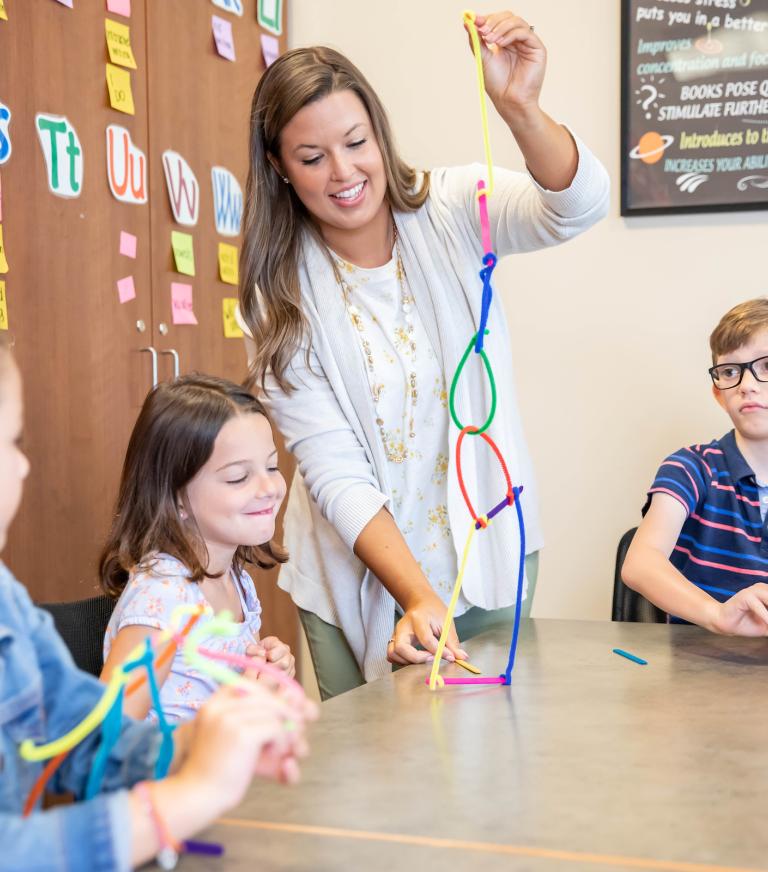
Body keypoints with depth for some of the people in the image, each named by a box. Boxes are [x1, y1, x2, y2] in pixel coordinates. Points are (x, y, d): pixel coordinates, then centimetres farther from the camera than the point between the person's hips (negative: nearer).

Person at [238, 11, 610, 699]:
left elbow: (578, 207, -26)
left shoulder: (452, 210, -7)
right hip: (361, 577, 0)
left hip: (491, 555, 1)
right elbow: (335, 475, -16)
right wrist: (418, 598, -28)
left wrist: (520, 108, -45)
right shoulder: (280, 295, -9)